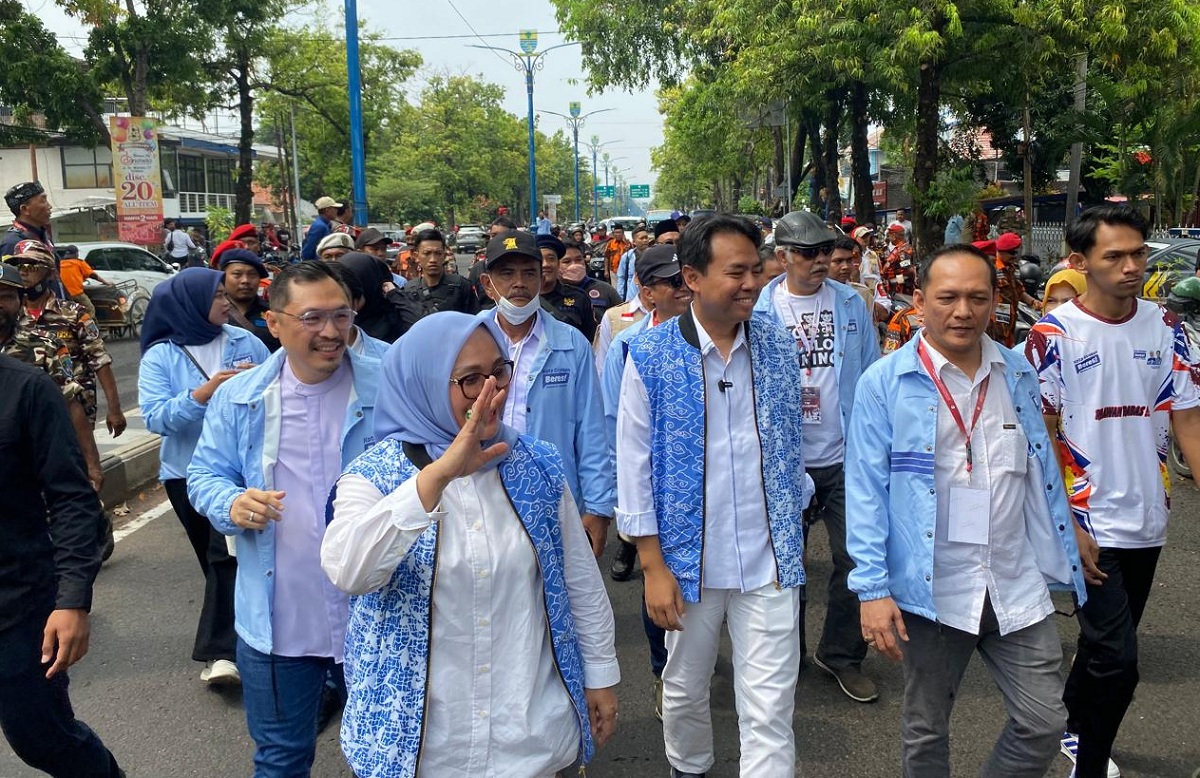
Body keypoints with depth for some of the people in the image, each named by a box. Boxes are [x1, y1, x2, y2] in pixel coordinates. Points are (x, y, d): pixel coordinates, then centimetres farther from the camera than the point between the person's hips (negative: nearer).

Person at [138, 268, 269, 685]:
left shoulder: (244, 341, -1)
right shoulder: (160, 355, -4)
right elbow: (155, 418, -14)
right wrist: (202, 394, -26)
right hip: (187, 472, 1)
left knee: (226, 554, -14)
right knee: (214, 557, 15)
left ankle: (221, 652, -10)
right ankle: (230, 642, 32)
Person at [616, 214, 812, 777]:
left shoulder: (779, 345, -1)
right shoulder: (650, 355, -11)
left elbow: (790, 441, 9)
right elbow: (634, 467, -8)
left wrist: (793, 526, 12)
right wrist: (653, 566, -9)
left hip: (770, 561, 1)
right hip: (688, 559, -1)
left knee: (770, 708, 3)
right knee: (684, 688, 21)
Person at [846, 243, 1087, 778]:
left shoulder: (1018, 374, 5)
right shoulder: (884, 383, -9)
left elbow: (1043, 472, 12)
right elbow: (865, 490, -9)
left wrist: (1063, 561, 13)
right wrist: (871, 588, -13)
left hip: (1017, 586, 3)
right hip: (930, 588, -3)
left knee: (1044, 723, 8)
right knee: (925, 730, 14)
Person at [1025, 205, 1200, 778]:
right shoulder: (1053, 334, -9)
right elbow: (1042, 437, -8)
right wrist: (1067, 525, -13)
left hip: (1147, 520, 5)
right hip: (1090, 523, -5)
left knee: (1107, 643, 19)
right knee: (1117, 658, -7)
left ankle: (1074, 726, 42)